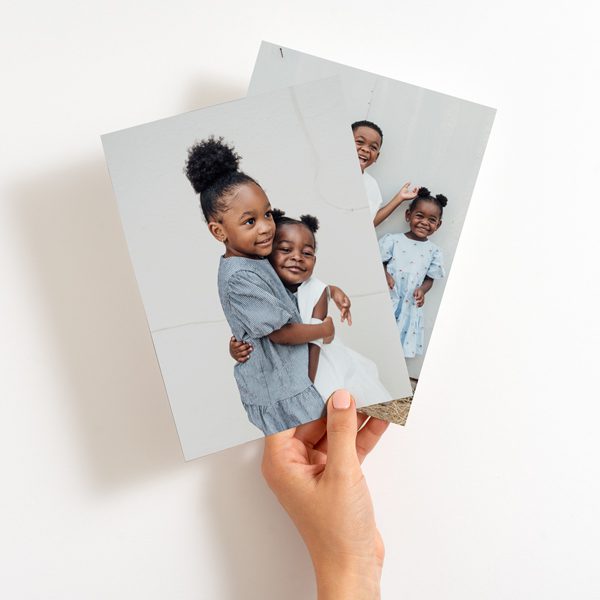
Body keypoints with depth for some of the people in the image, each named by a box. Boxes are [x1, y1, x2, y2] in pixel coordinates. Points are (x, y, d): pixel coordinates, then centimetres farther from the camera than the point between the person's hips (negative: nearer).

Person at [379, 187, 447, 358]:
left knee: (401, 349, 7)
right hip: (385, 300, -2)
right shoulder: (393, 240, -1)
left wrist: (422, 290, -11)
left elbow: (430, 278, 9)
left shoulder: (433, 251, 4)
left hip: (409, 306, 2)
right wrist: (385, 275, -19)